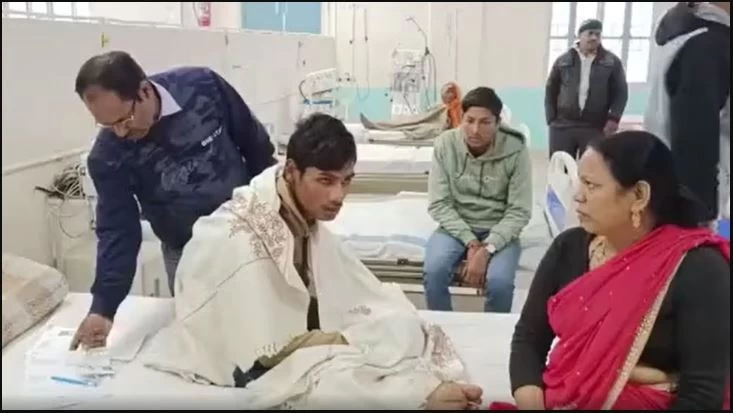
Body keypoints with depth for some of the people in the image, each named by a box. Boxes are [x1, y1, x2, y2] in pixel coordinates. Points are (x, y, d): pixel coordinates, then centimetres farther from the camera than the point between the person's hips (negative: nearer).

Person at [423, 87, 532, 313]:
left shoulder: (516, 151, -13)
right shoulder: (445, 144, -10)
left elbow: (519, 212, -11)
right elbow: (439, 204, -8)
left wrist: (487, 249, -24)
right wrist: (471, 242, -19)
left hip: (498, 231, -1)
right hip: (456, 226, 1)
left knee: (500, 282, -28)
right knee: (434, 271, -27)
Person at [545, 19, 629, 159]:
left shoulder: (612, 62, 5)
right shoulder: (563, 60, 7)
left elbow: (621, 92, 4)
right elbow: (551, 91, 11)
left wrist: (614, 118, -8)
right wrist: (551, 119, 2)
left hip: (595, 128, -1)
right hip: (563, 125, 1)